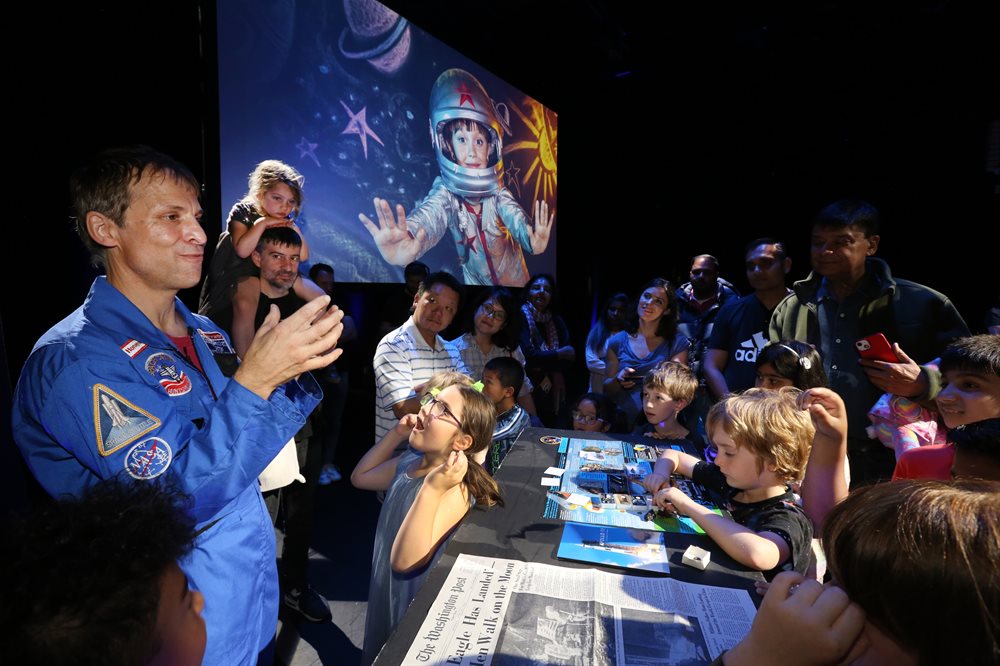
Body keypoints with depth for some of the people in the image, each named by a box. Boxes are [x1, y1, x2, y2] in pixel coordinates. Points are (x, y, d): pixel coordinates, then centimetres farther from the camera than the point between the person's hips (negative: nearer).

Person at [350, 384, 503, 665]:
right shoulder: (409, 461, -8)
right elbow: (360, 478, 8)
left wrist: (432, 489, -47)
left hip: (414, 603, -7)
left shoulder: (453, 489, -32)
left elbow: (405, 560, -37)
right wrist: (395, 435, -5)